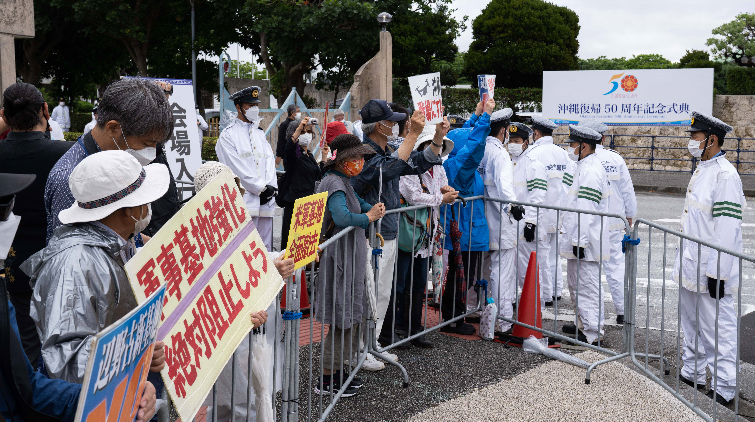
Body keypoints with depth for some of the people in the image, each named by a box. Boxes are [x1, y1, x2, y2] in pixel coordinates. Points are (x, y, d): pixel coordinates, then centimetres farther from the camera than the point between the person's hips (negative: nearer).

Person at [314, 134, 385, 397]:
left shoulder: (343, 181, 13)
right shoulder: (334, 183, -18)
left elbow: (357, 201, 27)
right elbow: (343, 218, -33)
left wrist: (372, 208, 5)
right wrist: (369, 217, -17)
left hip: (350, 258, 10)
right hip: (340, 259, -10)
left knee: (347, 318, 16)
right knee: (342, 321, -4)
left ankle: (336, 372, 27)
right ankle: (325, 381, 7)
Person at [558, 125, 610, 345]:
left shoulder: (591, 171, -18)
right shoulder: (585, 167, 17)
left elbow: (586, 211, -23)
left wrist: (579, 241, -23)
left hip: (585, 243, -11)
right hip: (578, 240, 11)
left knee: (587, 287, -5)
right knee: (576, 285, 20)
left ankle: (591, 334, 1)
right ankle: (584, 325, 31)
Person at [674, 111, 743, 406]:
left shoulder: (725, 175, -18)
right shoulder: (702, 170, 13)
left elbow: (727, 228, -22)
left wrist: (717, 273, -23)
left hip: (711, 271, -10)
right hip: (690, 267, 10)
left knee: (717, 330, -1)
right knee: (692, 326, 21)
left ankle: (723, 389, 9)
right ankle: (692, 374, 35)